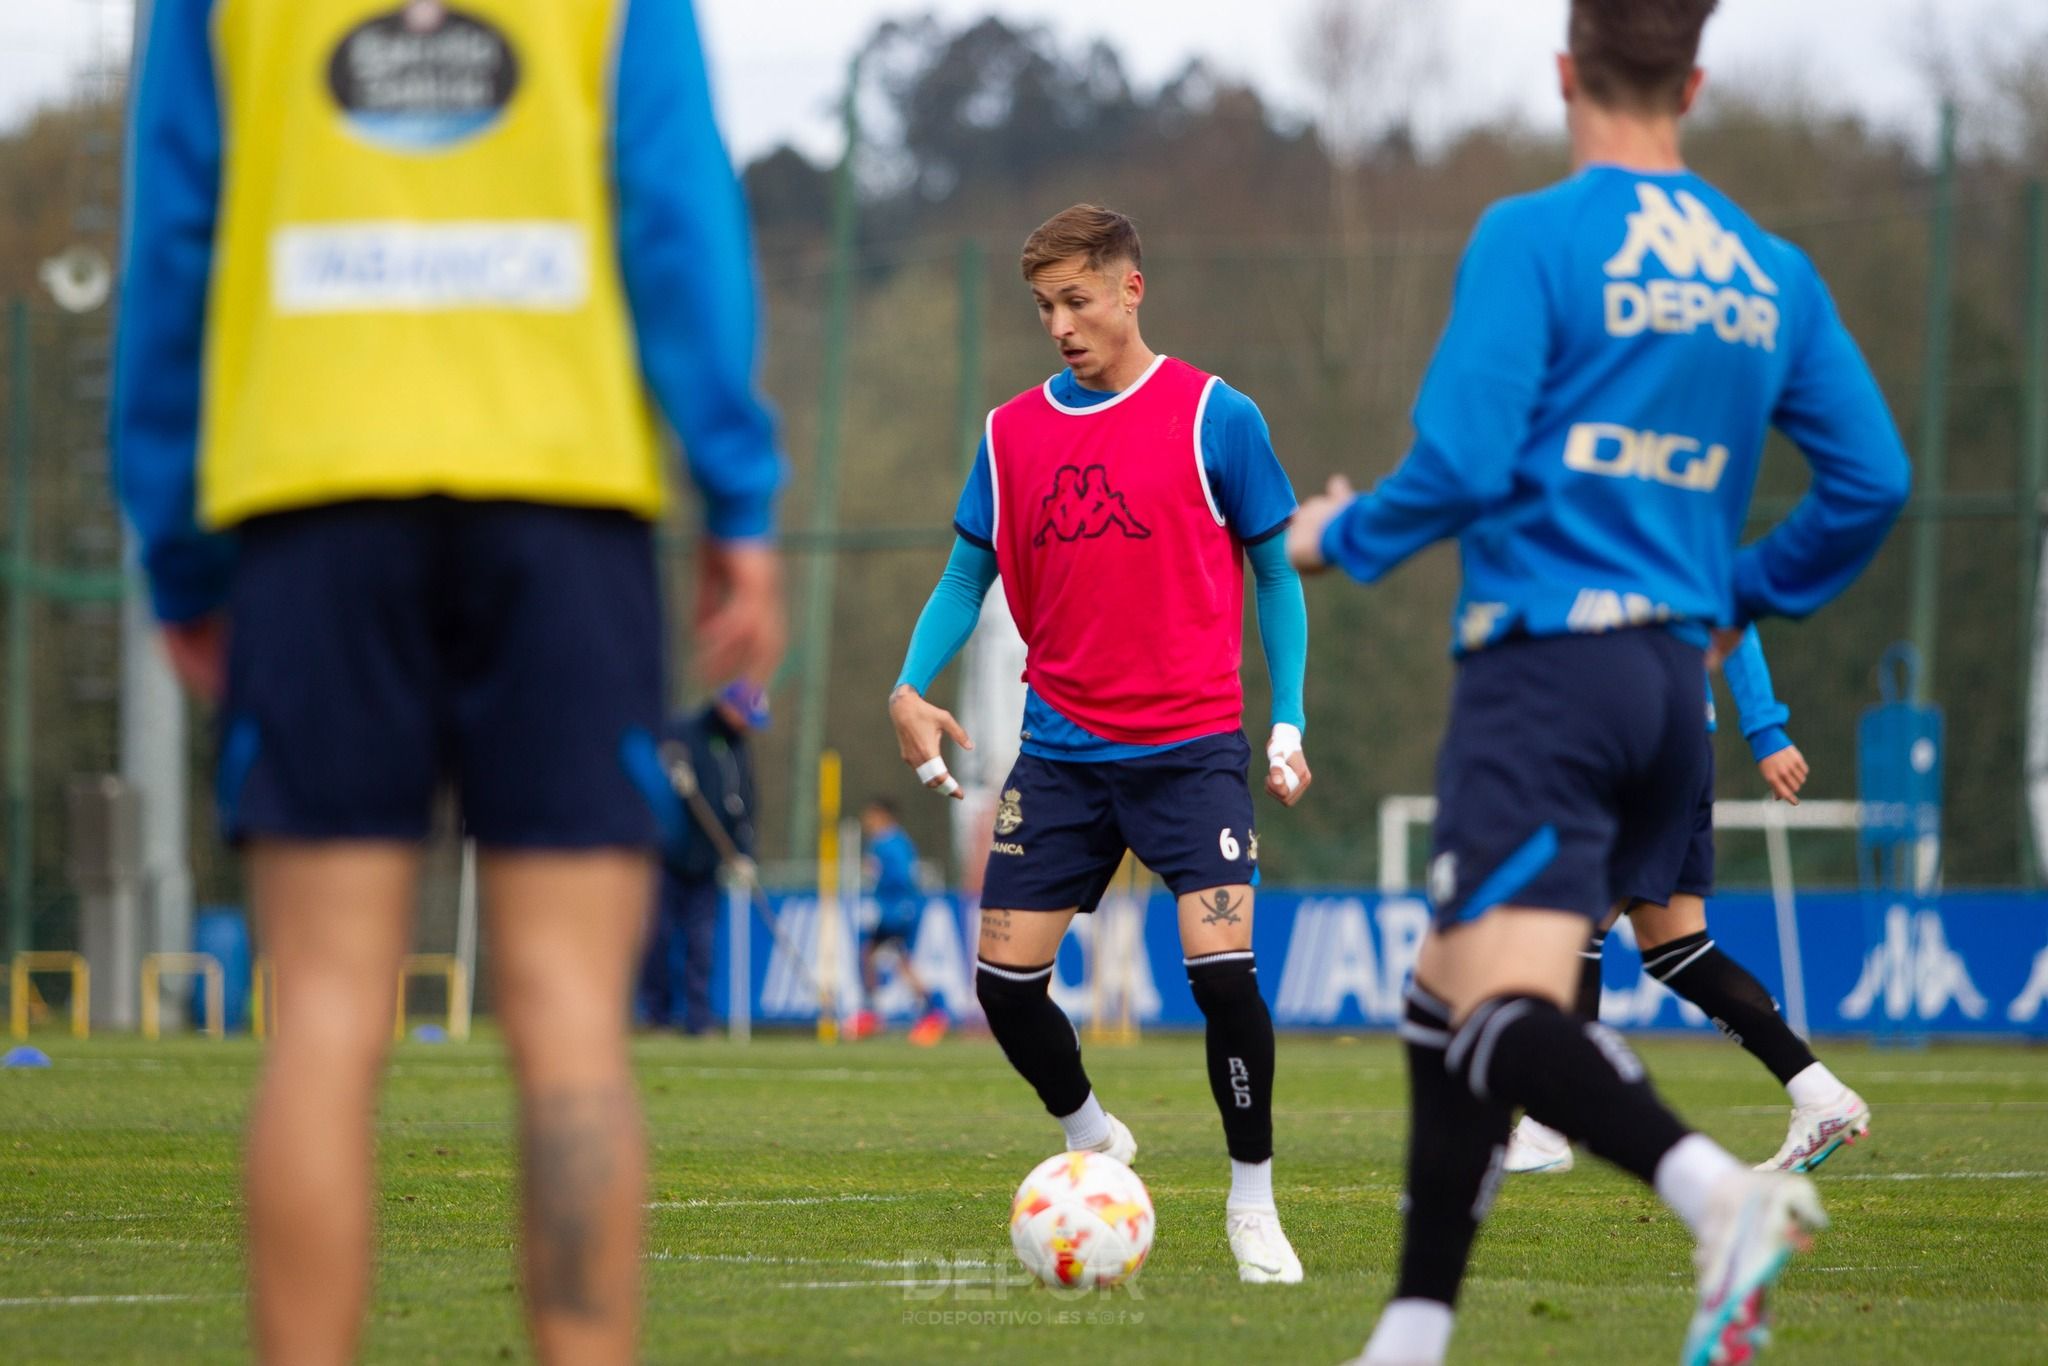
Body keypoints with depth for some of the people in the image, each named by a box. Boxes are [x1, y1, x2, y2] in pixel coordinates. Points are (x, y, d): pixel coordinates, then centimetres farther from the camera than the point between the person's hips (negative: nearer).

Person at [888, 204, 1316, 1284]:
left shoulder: (1215, 419, -3)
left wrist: (1288, 723, -2)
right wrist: (910, 689, -2)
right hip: (1061, 748, 4)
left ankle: (1253, 1203, -1)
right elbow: (967, 578, 14)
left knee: (1221, 963, -19)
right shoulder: (1014, 433, 7)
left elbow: (1273, 572, 4)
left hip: (1189, 745, -4)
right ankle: (1092, 1141, 30)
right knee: (1005, 978, 0)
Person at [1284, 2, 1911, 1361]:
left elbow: (1462, 463, -13)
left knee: (1501, 1007, -15)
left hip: (1544, 655, -7)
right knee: (1450, 994, 16)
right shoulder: (1772, 274, 10)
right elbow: (1870, 482, 10)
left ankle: (1719, 1189, -40)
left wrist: (1338, 536, 6)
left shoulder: (1533, 239, -7)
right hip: (1674, 682, 7)